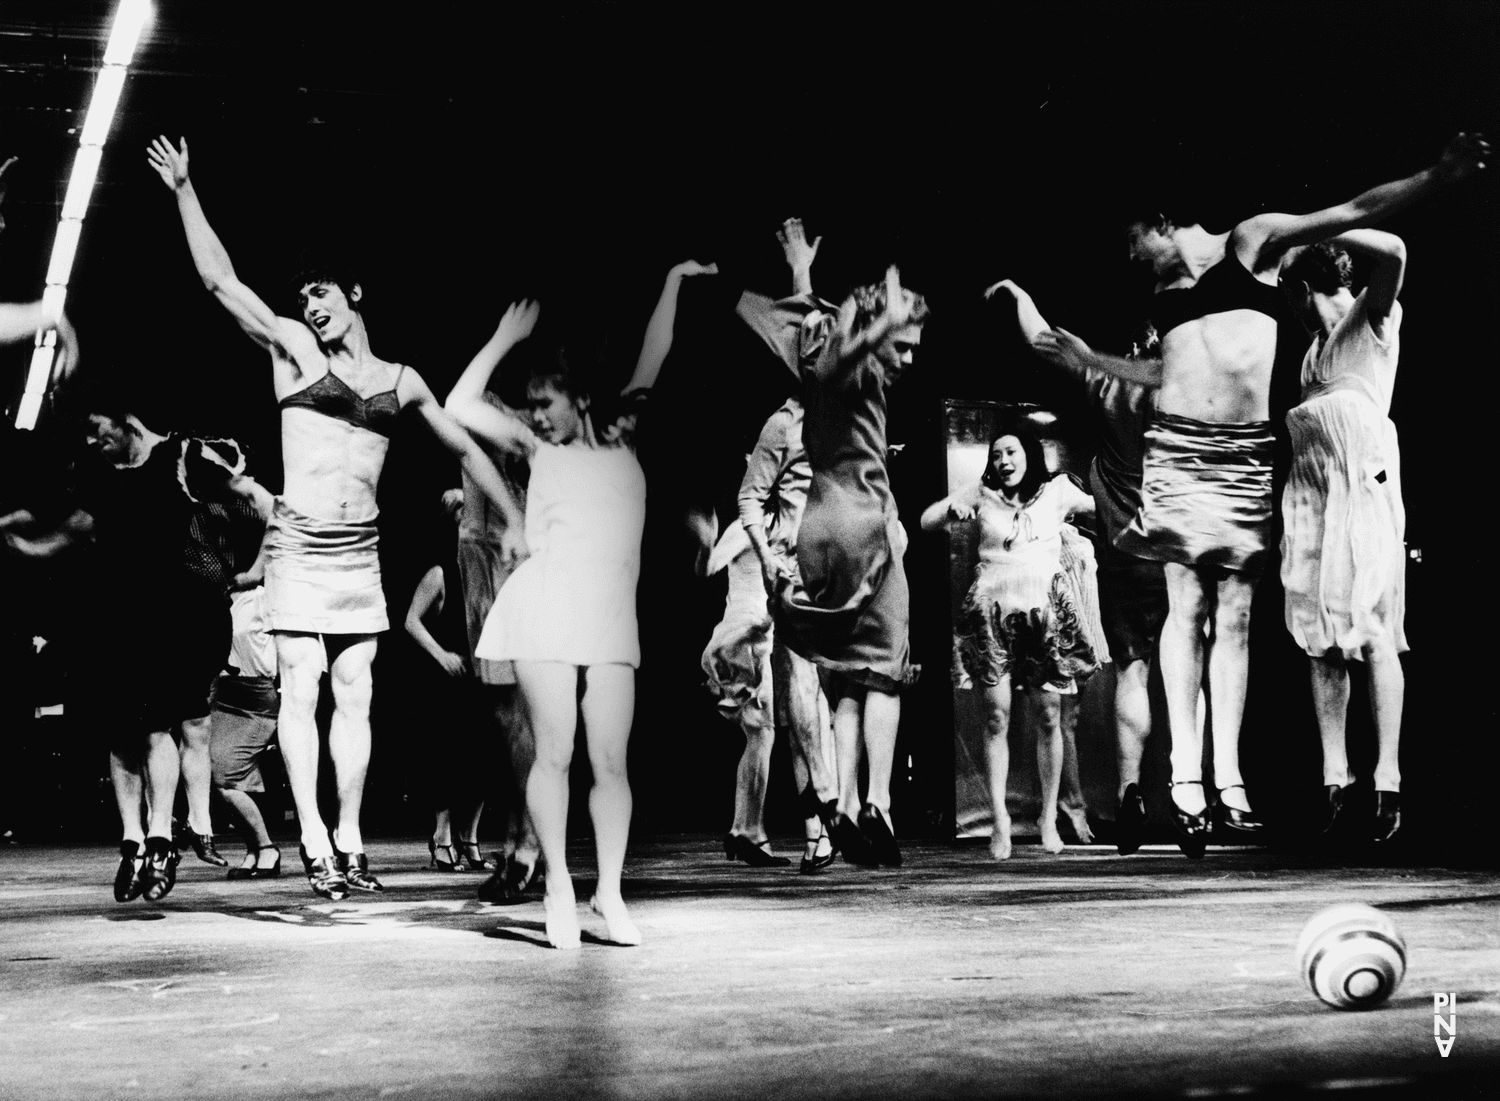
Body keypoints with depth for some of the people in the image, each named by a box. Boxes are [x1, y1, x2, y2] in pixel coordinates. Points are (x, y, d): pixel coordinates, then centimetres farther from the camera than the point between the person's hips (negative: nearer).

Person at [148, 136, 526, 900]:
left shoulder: (400, 381, 10)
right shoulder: (293, 350, 2)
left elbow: (464, 449, 18)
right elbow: (220, 280, -4)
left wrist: (518, 519, 17)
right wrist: (184, 191, -8)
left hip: (361, 555, 3)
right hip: (298, 549, -3)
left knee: (354, 698, 4)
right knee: (300, 693, -4)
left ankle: (349, 840, 10)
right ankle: (314, 841, 0)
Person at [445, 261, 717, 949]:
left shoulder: (621, 436, 17)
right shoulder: (538, 449, 13)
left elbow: (652, 359, 17)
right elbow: (460, 406, 7)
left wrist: (673, 280, 16)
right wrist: (506, 339, 9)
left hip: (613, 617, 2)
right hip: (546, 608, -2)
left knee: (610, 760, -1)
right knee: (554, 752, -5)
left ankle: (609, 892, 2)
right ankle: (558, 886, 1)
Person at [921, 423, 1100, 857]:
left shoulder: (1056, 491, 7)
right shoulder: (982, 495, 8)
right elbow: (925, 522, 11)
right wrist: (951, 509, -9)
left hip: (1046, 611, 0)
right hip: (994, 613, 0)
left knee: (1048, 718, 2)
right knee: (996, 716, -6)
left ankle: (1049, 816, 14)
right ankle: (1000, 818, -4)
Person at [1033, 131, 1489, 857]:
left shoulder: (1252, 242, 7)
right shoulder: (1164, 294, 18)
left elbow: (1358, 212, 0)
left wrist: (1437, 176, -11)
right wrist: (1087, 358, 35)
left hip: (1246, 457, -3)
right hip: (1178, 451, 3)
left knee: (1235, 614, -2)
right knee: (1187, 607, -7)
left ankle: (1228, 778, -2)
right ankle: (1187, 775, -9)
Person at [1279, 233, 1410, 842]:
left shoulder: (1373, 318, 1)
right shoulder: (1315, 344, 24)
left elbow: (1392, 252, -15)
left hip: (1361, 482, -8)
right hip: (1309, 489, 8)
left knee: (1371, 631, -12)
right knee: (1320, 638, 1)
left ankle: (1388, 781, -12)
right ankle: (1334, 777, 1)